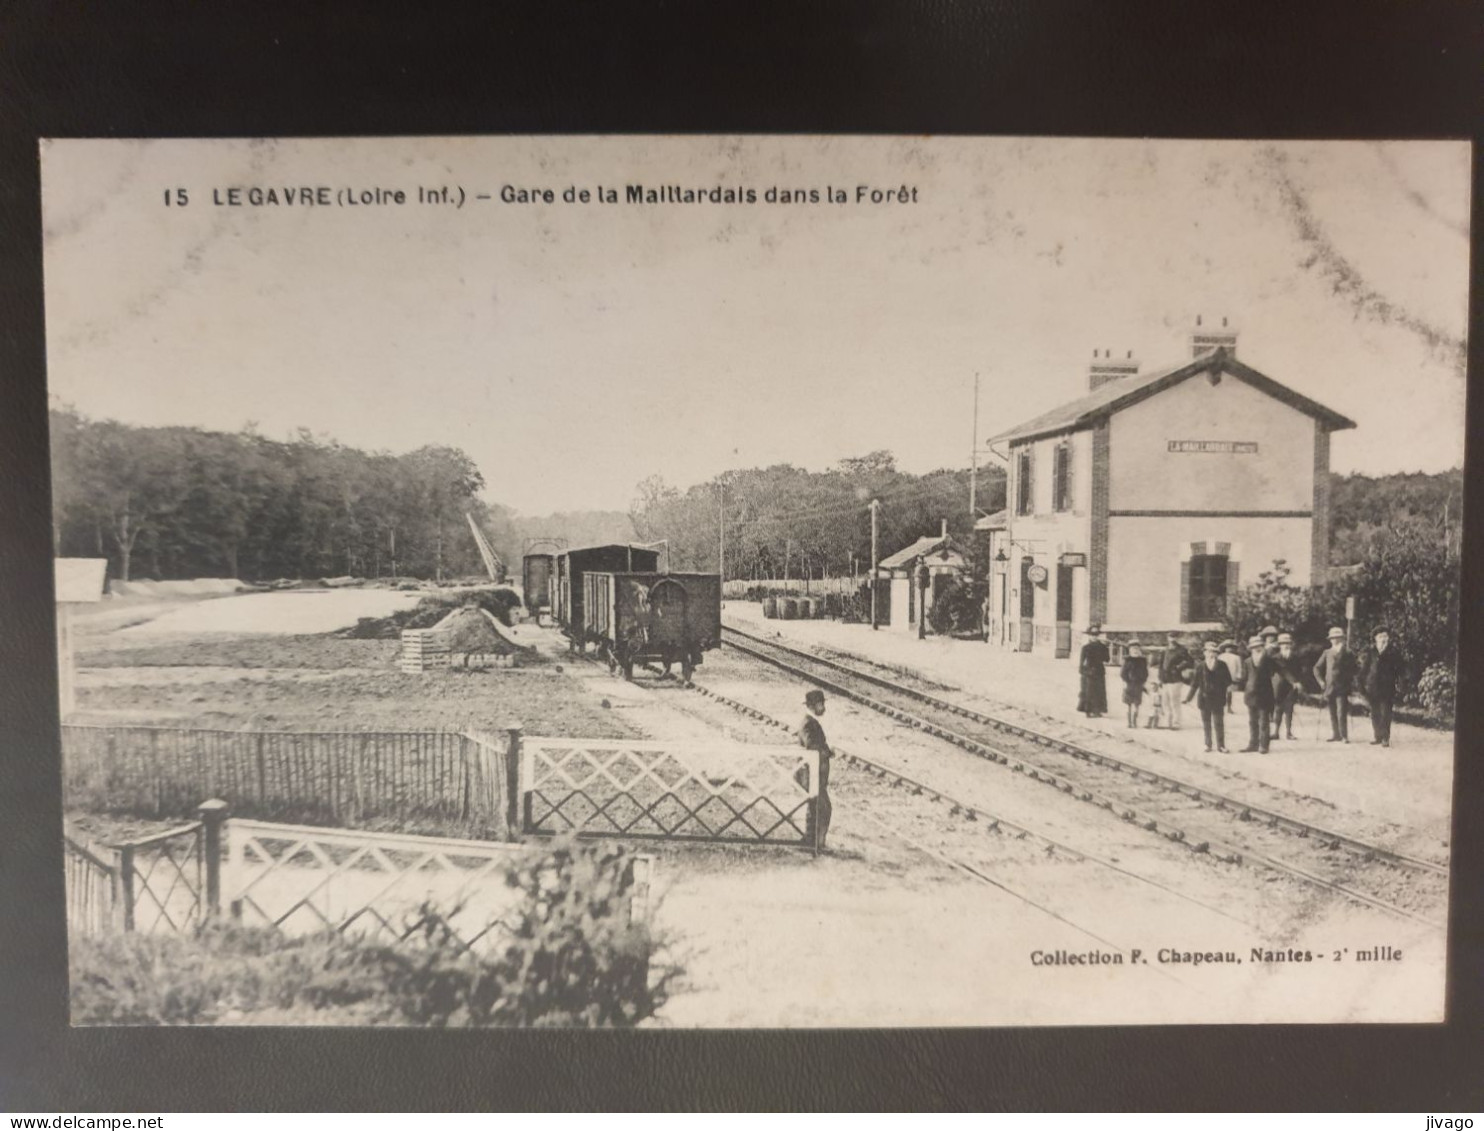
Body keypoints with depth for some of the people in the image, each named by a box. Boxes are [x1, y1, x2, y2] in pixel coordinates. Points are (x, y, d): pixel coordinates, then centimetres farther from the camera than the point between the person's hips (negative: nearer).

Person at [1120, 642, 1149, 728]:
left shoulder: (1143, 661, 4)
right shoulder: (1128, 660, 0)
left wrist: (1143, 681, 0)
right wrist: (1125, 682, -5)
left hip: (1139, 685, 1)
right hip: (1129, 684, -1)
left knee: (1136, 705, 5)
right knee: (1129, 705, 2)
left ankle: (1134, 722, 8)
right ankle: (1130, 722, 2)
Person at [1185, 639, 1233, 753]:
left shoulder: (1222, 665, -1)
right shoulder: (1200, 667, 1)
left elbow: (1228, 681, 0)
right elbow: (1194, 684, 4)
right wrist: (1188, 698, 2)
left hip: (1218, 699, -1)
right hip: (1204, 699, 1)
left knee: (1219, 723, 1)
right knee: (1206, 724, 9)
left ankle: (1221, 745, 10)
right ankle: (1207, 744, 19)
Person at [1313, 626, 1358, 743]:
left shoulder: (1348, 653, 0)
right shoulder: (1327, 653, 10)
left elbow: (1352, 670, -2)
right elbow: (1317, 668, 15)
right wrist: (1321, 681, 7)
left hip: (1342, 689, -4)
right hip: (1329, 688, 4)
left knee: (1341, 713, -11)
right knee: (1333, 713, 8)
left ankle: (1344, 736, -6)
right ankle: (1336, 735, 15)